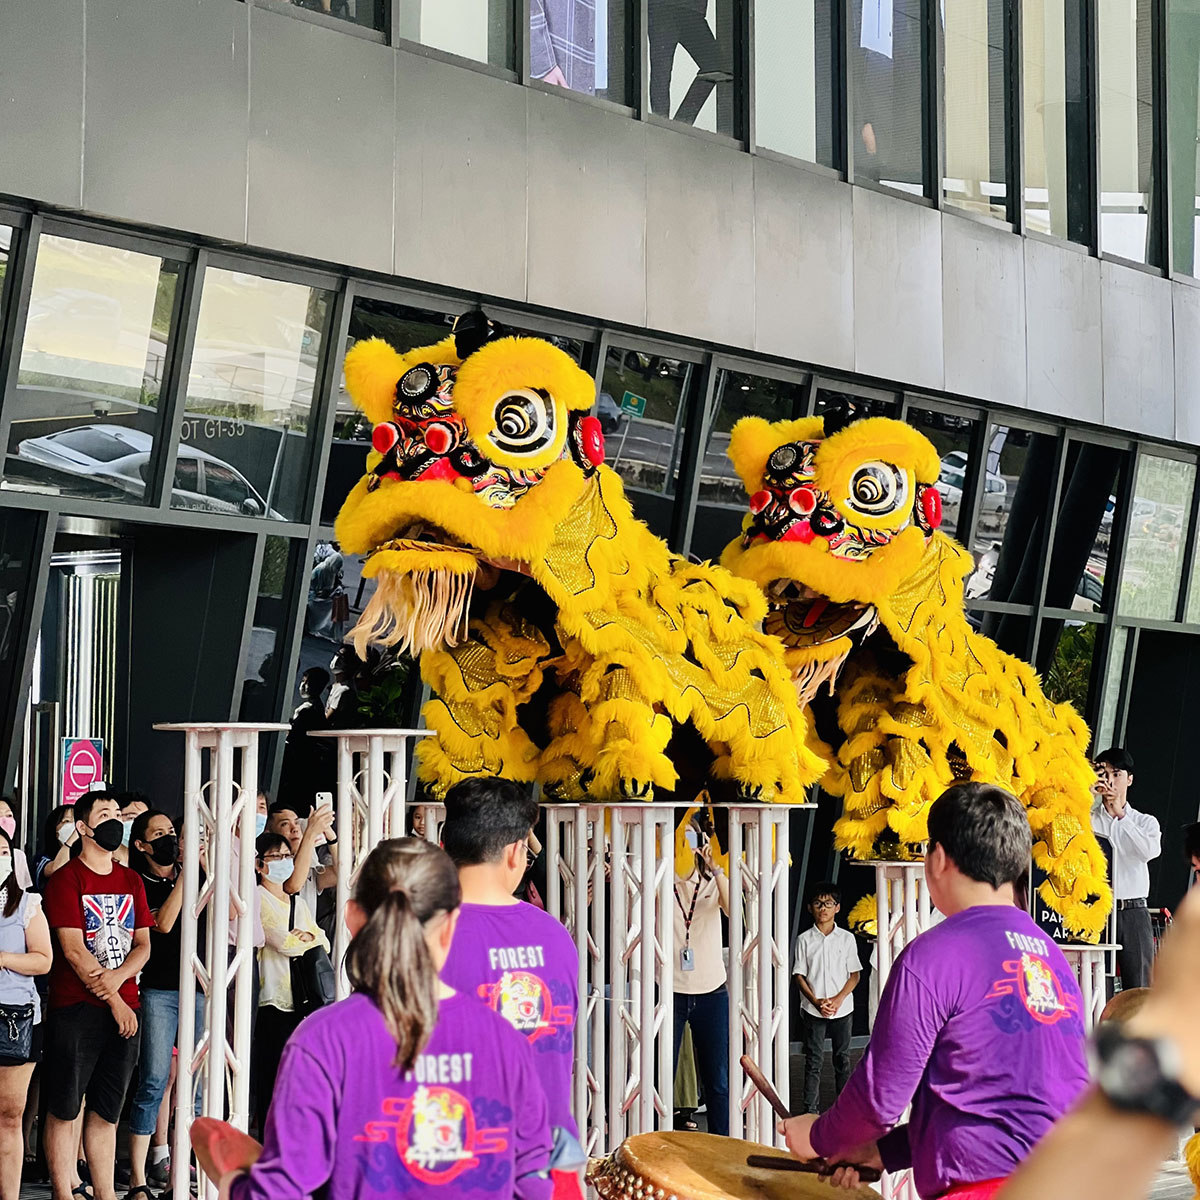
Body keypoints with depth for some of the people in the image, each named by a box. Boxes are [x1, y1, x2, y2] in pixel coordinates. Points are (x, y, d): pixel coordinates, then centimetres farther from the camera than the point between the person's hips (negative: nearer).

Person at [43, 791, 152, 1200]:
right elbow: (73, 949, -10)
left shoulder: (131, 881, 15)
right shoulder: (66, 878, -4)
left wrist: (117, 976, -10)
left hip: (124, 1008, 6)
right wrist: (113, 1002, -11)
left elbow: (143, 944, 11)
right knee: (63, 1109, -1)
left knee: (107, 1110, 9)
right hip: (76, 1009, -5)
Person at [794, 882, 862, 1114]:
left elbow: (855, 975, 3)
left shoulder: (846, 938, 3)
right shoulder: (805, 940, 2)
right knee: (814, 1060, 0)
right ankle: (810, 1108, 3)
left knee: (842, 1058, 7)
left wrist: (838, 999, -11)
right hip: (813, 1010, -1)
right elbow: (800, 976, 1)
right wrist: (816, 1002, -11)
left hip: (842, 1008, 1)